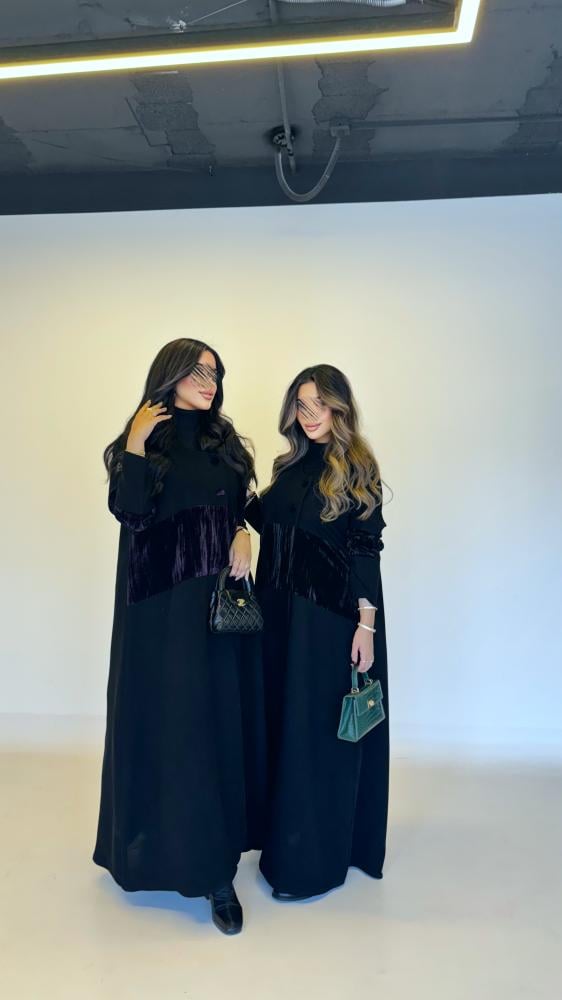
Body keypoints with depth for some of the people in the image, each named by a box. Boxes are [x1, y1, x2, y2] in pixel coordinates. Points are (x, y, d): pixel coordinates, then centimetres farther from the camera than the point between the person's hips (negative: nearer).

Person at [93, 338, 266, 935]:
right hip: (164, 605, -4)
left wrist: (242, 534, -3)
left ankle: (214, 867, 23)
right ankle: (157, 841, 18)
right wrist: (136, 444, -17)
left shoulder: (224, 441, 11)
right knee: (169, 721, 0)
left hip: (222, 597, 5)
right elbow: (130, 514, -16)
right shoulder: (141, 443, -2)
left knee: (221, 720, 8)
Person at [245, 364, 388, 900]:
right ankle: (284, 833, 35)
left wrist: (366, 623, -15)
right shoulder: (291, 463, 9)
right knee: (282, 720, 15)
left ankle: (314, 859, 19)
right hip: (282, 610, 7)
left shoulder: (356, 467, -8)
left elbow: (367, 548, -11)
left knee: (319, 728, 3)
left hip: (331, 614, -6)